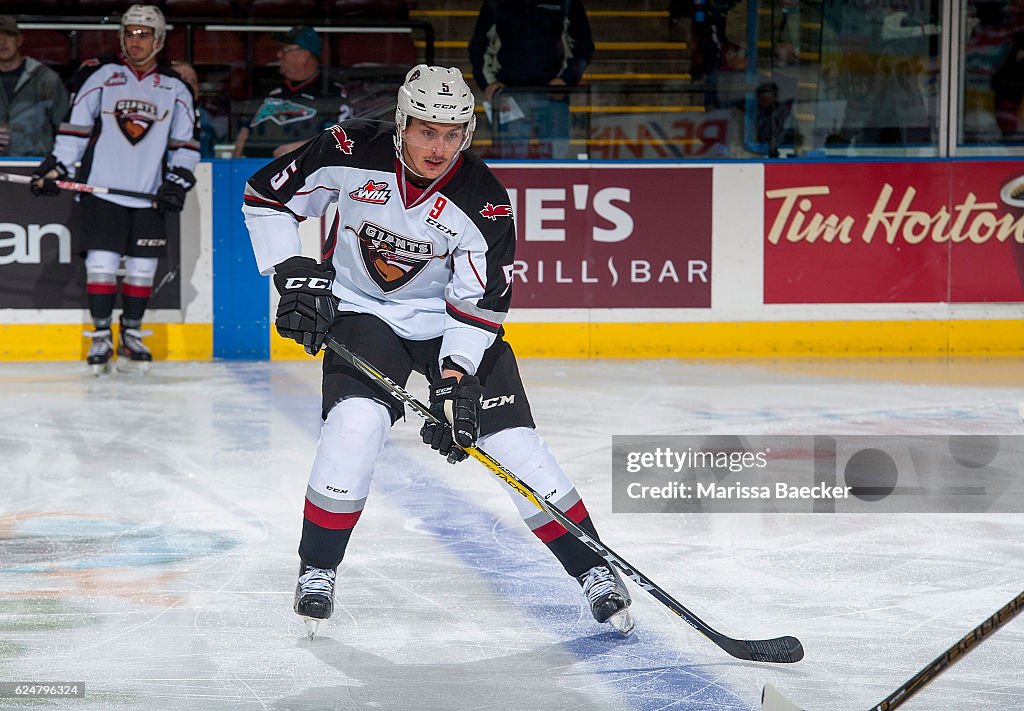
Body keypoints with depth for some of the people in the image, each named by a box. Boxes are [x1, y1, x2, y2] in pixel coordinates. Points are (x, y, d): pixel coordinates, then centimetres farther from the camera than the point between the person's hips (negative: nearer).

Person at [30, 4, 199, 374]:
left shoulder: (175, 89, 8)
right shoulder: (99, 74, 1)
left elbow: (186, 142, 12)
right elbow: (75, 125, 1)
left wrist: (177, 180, 0)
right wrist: (56, 167, -5)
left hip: (149, 195, 2)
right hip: (101, 190, -2)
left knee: (142, 267, 3)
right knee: (102, 261, -8)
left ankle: (131, 337, 17)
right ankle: (100, 338, 2)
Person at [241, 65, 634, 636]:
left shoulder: (483, 201, -20)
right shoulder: (353, 153, -20)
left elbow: (481, 304, -17)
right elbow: (266, 198, -8)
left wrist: (456, 380, -27)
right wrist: (294, 273, -17)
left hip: (450, 323, 0)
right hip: (362, 313, 0)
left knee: (515, 440, -10)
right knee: (357, 422, -25)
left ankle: (593, 570, 3)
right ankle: (317, 569, -7)